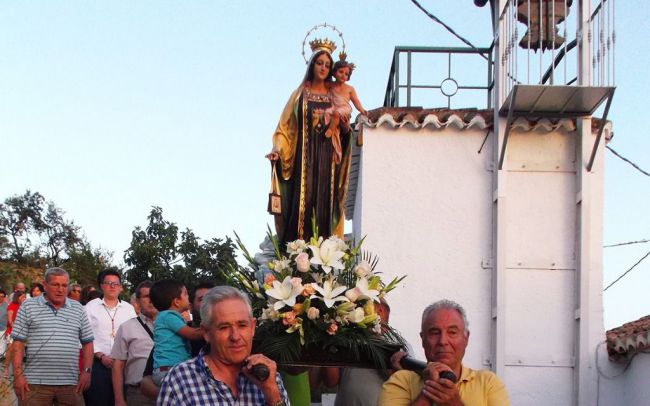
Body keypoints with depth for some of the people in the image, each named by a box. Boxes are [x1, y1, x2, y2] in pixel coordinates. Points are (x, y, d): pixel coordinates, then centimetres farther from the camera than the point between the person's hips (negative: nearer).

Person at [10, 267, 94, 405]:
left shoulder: (78, 309, 12)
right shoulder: (28, 306, 6)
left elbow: (87, 342, 14)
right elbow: (18, 343, 3)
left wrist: (86, 371, 2)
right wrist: (18, 375, -5)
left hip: (70, 383, 2)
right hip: (35, 383, -2)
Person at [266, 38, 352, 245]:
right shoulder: (301, 94, 7)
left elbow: (342, 130, 14)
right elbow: (287, 125, 1)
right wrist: (278, 150, -12)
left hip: (327, 156, 2)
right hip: (304, 155, -2)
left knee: (324, 200, -2)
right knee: (302, 199, -8)